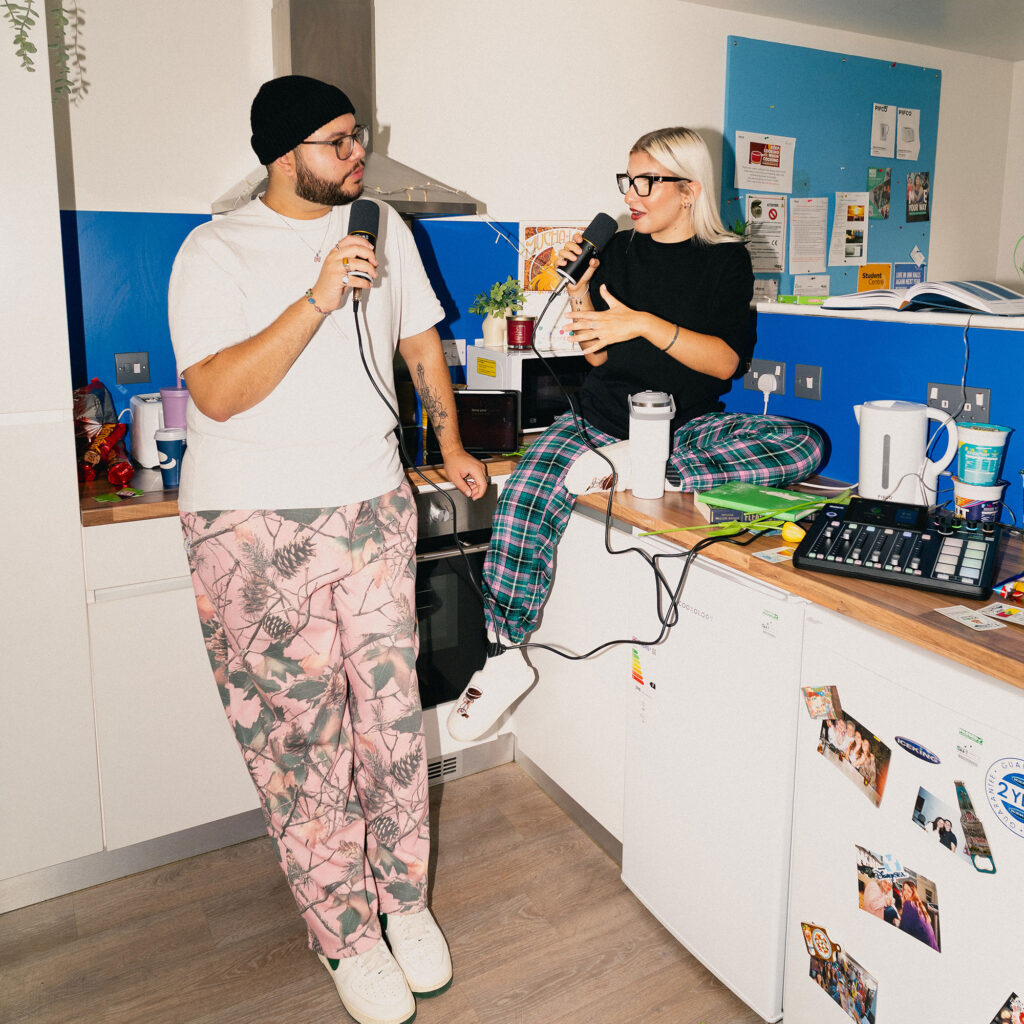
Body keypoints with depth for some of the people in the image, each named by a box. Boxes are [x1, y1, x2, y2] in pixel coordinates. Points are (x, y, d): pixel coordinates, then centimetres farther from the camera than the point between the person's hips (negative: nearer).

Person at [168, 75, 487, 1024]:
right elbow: (215, 394, -17)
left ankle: (404, 900, 27)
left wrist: (451, 444, 20)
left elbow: (420, 340, 21)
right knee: (300, 733, 2)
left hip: (373, 508, 4)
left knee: (390, 712, 7)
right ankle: (348, 937, 20)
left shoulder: (384, 227, 10)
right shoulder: (216, 251, -5)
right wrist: (317, 301, -23)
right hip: (254, 524, -4)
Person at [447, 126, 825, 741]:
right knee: (524, 498, -28)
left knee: (804, 444, -26)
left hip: (686, 425, 0)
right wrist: (580, 287, -5)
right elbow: (597, 354, 8)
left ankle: (626, 468, -30)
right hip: (604, 416, 1)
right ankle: (504, 660, -18)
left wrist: (645, 324, -20)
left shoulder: (726, 259, 4)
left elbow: (725, 361, -9)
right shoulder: (619, 251, 10)